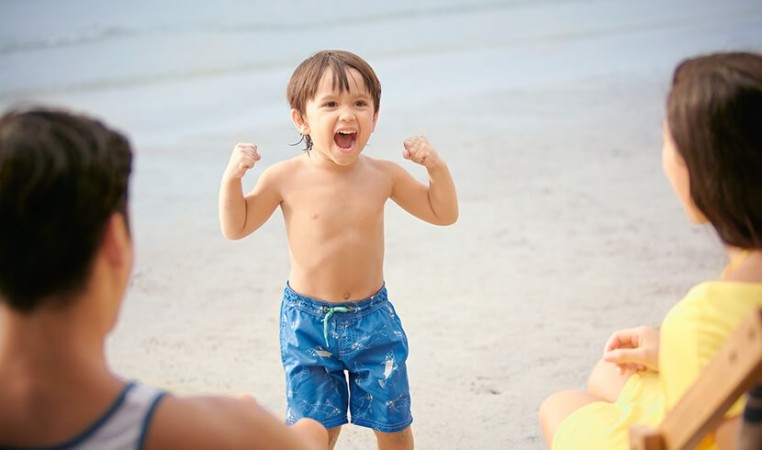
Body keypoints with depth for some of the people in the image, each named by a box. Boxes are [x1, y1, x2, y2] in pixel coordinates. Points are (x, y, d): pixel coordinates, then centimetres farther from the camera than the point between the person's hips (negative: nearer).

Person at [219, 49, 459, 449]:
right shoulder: (286, 179, -12)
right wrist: (232, 177, -18)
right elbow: (236, 228, -3)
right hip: (307, 322, -2)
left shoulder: (384, 175, -5)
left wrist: (436, 166, -10)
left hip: (372, 318, 2)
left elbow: (443, 213, 5)